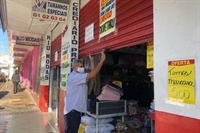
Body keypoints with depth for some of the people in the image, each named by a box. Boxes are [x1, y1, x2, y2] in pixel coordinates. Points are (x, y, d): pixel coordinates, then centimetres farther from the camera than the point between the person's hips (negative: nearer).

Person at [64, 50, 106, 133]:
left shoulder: (80, 76, 14)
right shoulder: (74, 76, -19)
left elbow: (92, 73, 9)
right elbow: (92, 75, -28)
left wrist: (92, 61, 6)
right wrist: (102, 60, -27)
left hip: (76, 109, 10)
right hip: (72, 110, -10)